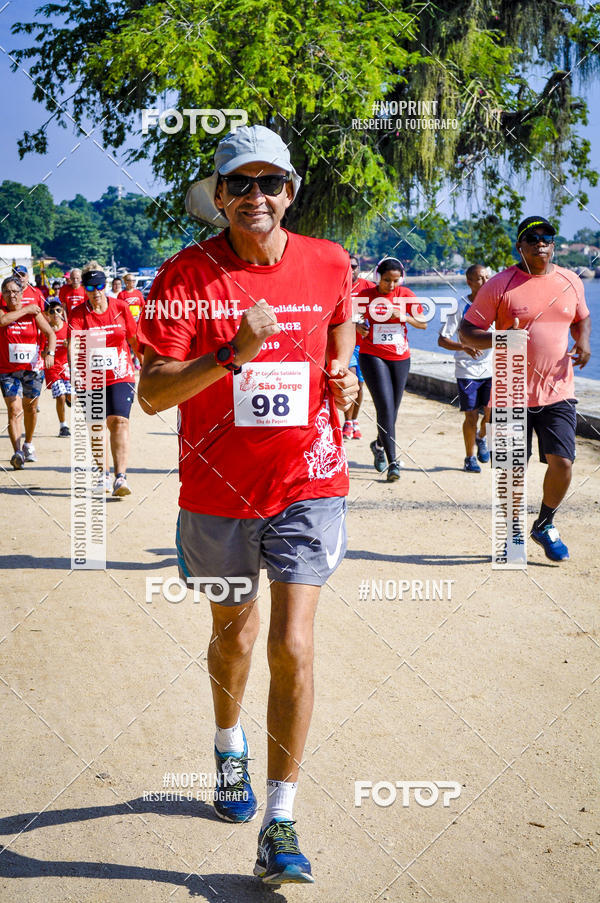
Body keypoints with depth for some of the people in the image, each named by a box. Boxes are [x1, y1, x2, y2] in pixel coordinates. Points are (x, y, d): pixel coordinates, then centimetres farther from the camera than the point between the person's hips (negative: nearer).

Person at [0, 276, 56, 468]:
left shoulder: (33, 311, 0)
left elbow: (50, 333, 0)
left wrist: (50, 353, -17)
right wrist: (25, 310, -17)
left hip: (32, 369, 2)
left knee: (30, 409, 15)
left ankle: (28, 445, 38)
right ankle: (17, 452, -21)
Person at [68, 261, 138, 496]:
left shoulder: (121, 307, 1)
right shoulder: (78, 313, -3)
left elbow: (134, 340, 11)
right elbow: (73, 343, -18)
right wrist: (74, 371, -34)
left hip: (121, 375, -1)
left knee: (119, 421, -16)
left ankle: (121, 477, -21)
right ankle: (102, 474, 26)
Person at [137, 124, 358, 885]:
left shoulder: (328, 264, -1)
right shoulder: (186, 274, -9)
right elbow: (152, 394, -15)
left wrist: (343, 380, 0)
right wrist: (234, 354, -29)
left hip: (308, 484, 0)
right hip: (218, 488, 0)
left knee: (292, 646, -10)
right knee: (232, 635, 18)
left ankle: (280, 821, 2)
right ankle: (229, 749, 48)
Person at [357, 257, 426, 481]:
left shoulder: (406, 295, 2)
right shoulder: (366, 295, -1)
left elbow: (423, 324, 0)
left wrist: (404, 317, -17)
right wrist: (359, 326, -13)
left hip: (400, 357, 3)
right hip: (372, 356, -3)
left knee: (392, 409, 10)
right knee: (385, 407, -14)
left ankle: (379, 444, 39)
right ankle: (392, 462, -15)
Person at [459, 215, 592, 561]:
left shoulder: (571, 281, 8)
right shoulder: (500, 285, -5)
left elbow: (582, 318, 25)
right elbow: (467, 330, -4)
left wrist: (583, 339, 3)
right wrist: (497, 340, -23)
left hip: (558, 391, 3)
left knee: (562, 463, -7)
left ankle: (545, 525, 19)